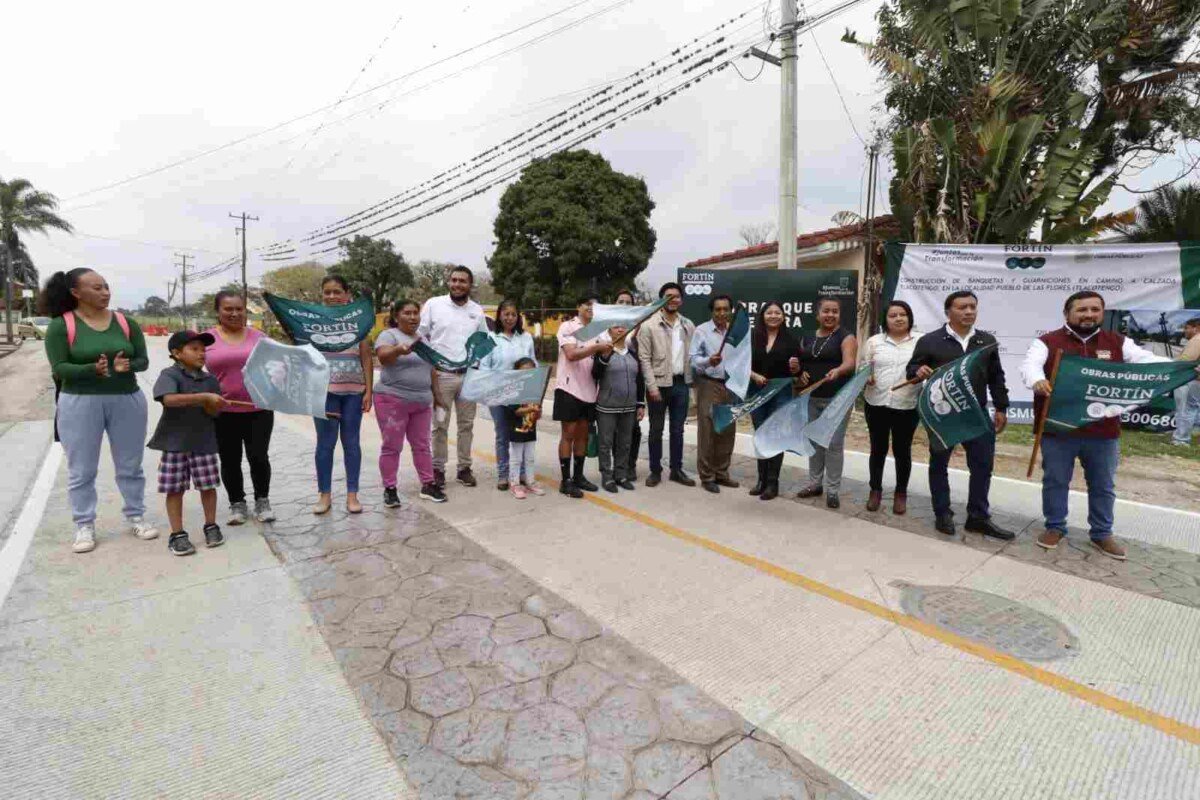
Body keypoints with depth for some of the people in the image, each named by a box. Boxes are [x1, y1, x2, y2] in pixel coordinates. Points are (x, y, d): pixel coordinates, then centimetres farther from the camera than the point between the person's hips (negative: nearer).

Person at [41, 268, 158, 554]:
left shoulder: (125, 322, 2)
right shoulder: (61, 325, -6)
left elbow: (143, 360, 1)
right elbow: (59, 368, -10)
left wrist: (127, 366, -21)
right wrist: (93, 369, -28)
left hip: (127, 400, 2)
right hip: (80, 404, -2)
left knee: (130, 465, 11)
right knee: (81, 470, 7)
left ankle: (136, 517, 24)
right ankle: (84, 526, 20)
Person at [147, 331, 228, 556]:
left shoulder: (210, 379, 5)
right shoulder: (169, 374, -8)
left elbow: (215, 411, 5)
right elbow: (170, 399, -27)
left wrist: (211, 405, -17)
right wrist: (204, 396, -29)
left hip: (203, 441, 3)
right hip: (175, 441, -3)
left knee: (208, 486, 8)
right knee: (175, 489, 5)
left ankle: (211, 526, 23)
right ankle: (177, 534, 15)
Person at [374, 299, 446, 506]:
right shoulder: (389, 335, -5)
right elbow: (383, 357, -25)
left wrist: (435, 394, 20)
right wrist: (398, 350, -45)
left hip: (422, 402, 6)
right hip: (393, 400, -6)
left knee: (422, 445, 11)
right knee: (392, 446, 1)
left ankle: (428, 485, 18)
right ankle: (389, 489, 12)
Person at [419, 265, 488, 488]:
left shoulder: (477, 310, 9)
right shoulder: (433, 304, -1)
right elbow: (420, 336, 1)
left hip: (469, 375, 3)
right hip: (440, 374, -3)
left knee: (466, 424, 9)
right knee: (440, 425, 3)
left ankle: (464, 468, 20)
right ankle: (438, 469, 14)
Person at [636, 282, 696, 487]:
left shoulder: (688, 325, 9)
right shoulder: (649, 325, -6)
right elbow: (644, 358, -9)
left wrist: (692, 380, 3)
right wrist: (652, 386, -14)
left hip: (681, 383, 4)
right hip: (660, 383, -4)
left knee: (678, 430, 12)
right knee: (656, 430, 6)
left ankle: (677, 470, 23)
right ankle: (655, 471, 18)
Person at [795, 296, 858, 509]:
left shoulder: (846, 337, -6)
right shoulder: (807, 338, 11)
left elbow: (850, 363, -20)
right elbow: (800, 363, 18)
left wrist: (837, 371, -41)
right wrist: (801, 374, -4)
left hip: (837, 398, -5)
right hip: (811, 398, 6)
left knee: (834, 444, -3)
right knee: (814, 441, 13)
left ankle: (833, 489, 8)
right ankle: (815, 483, 25)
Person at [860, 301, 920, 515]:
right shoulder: (874, 341, 6)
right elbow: (864, 367, 8)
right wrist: (866, 378, -13)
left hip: (907, 406, -1)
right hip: (876, 404, 1)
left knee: (902, 450, 8)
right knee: (878, 449, 10)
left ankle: (901, 493, 24)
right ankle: (875, 490, 24)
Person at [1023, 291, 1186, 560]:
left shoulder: (1118, 343, 9)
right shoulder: (1047, 342, -4)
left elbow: (1146, 360, -1)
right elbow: (1030, 364, -19)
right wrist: (1037, 381, -42)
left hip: (1104, 432, 4)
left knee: (1103, 486, 15)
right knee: (1055, 481, 9)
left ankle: (1102, 534, 31)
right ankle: (1055, 527, 24)